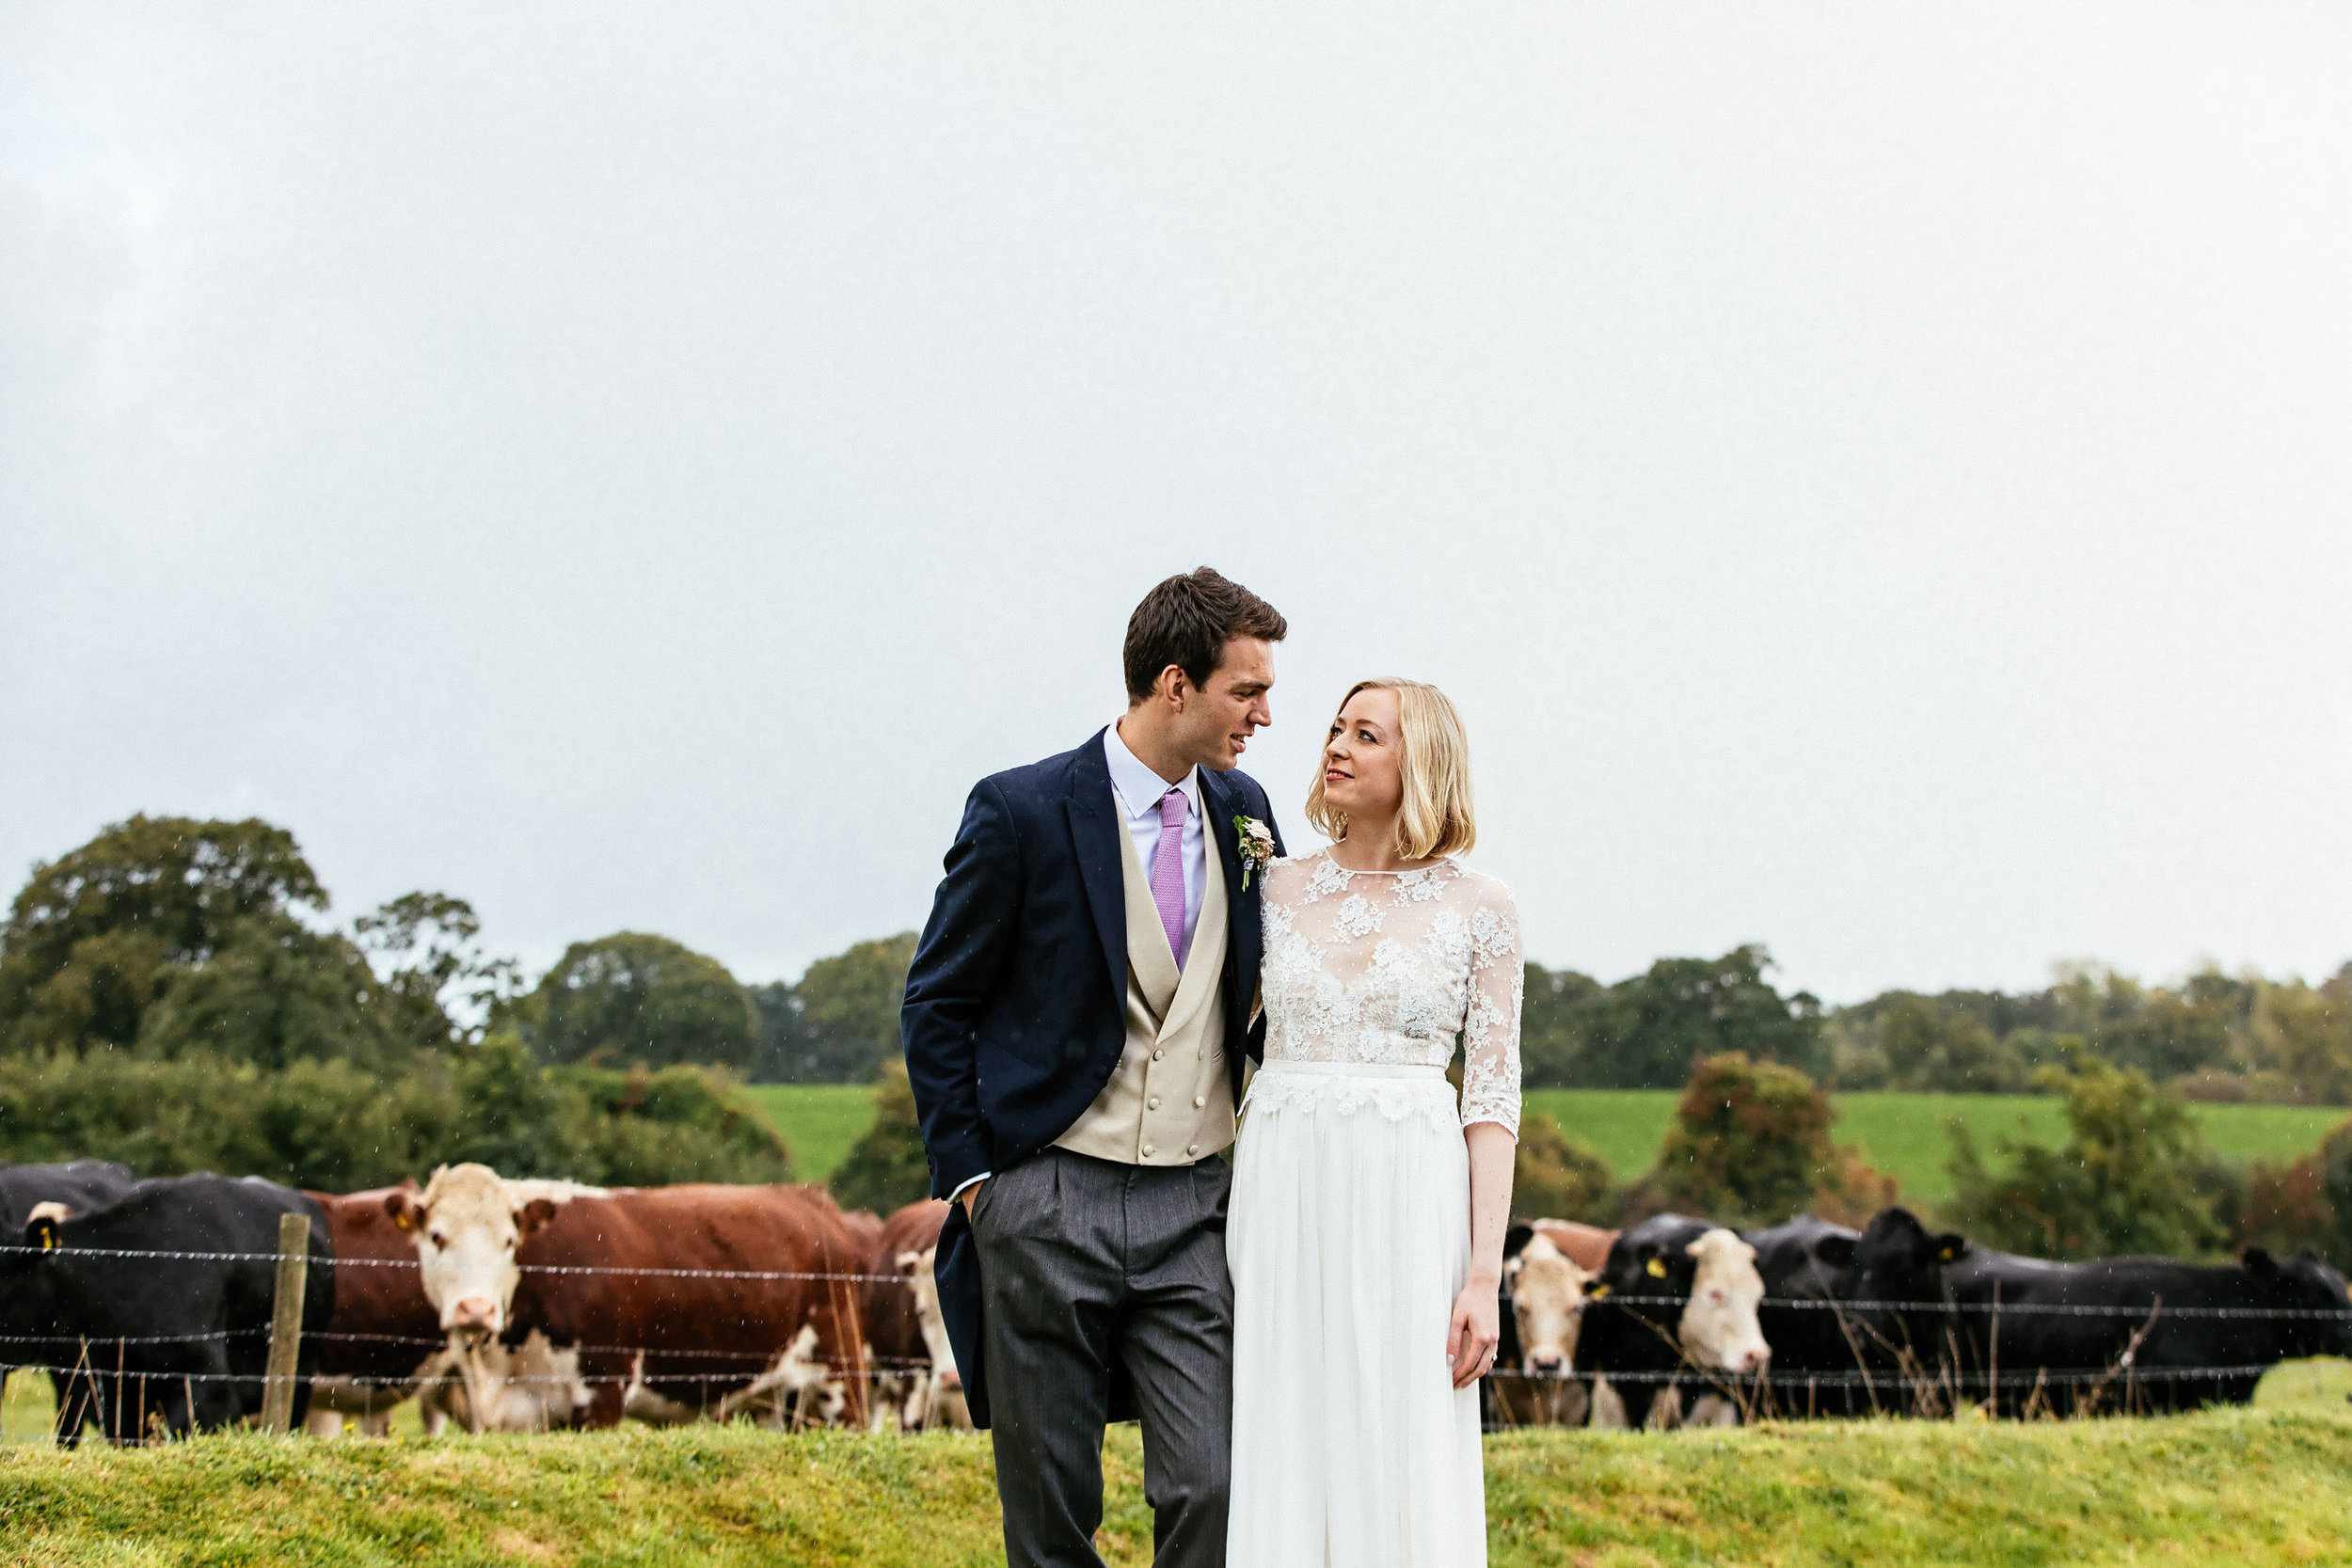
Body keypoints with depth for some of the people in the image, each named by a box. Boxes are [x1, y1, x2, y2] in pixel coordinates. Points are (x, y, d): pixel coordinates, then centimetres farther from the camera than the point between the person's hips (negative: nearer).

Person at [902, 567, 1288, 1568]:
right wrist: (970, 1175, -5)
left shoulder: (1242, 811, 9)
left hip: (1192, 1210, 4)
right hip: (1048, 1205, -3)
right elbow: (936, 1007, 0)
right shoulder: (1022, 811, -7)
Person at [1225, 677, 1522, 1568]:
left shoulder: (1478, 908, 2)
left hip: (1411, 1201, -2)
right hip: (1284, 1193, 2)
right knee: (1283, 1458, 2)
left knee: (1402, 1469, -1)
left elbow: (1493, 1097, 0)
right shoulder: (1278, 889, 9)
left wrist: (1485, 1277, -7)